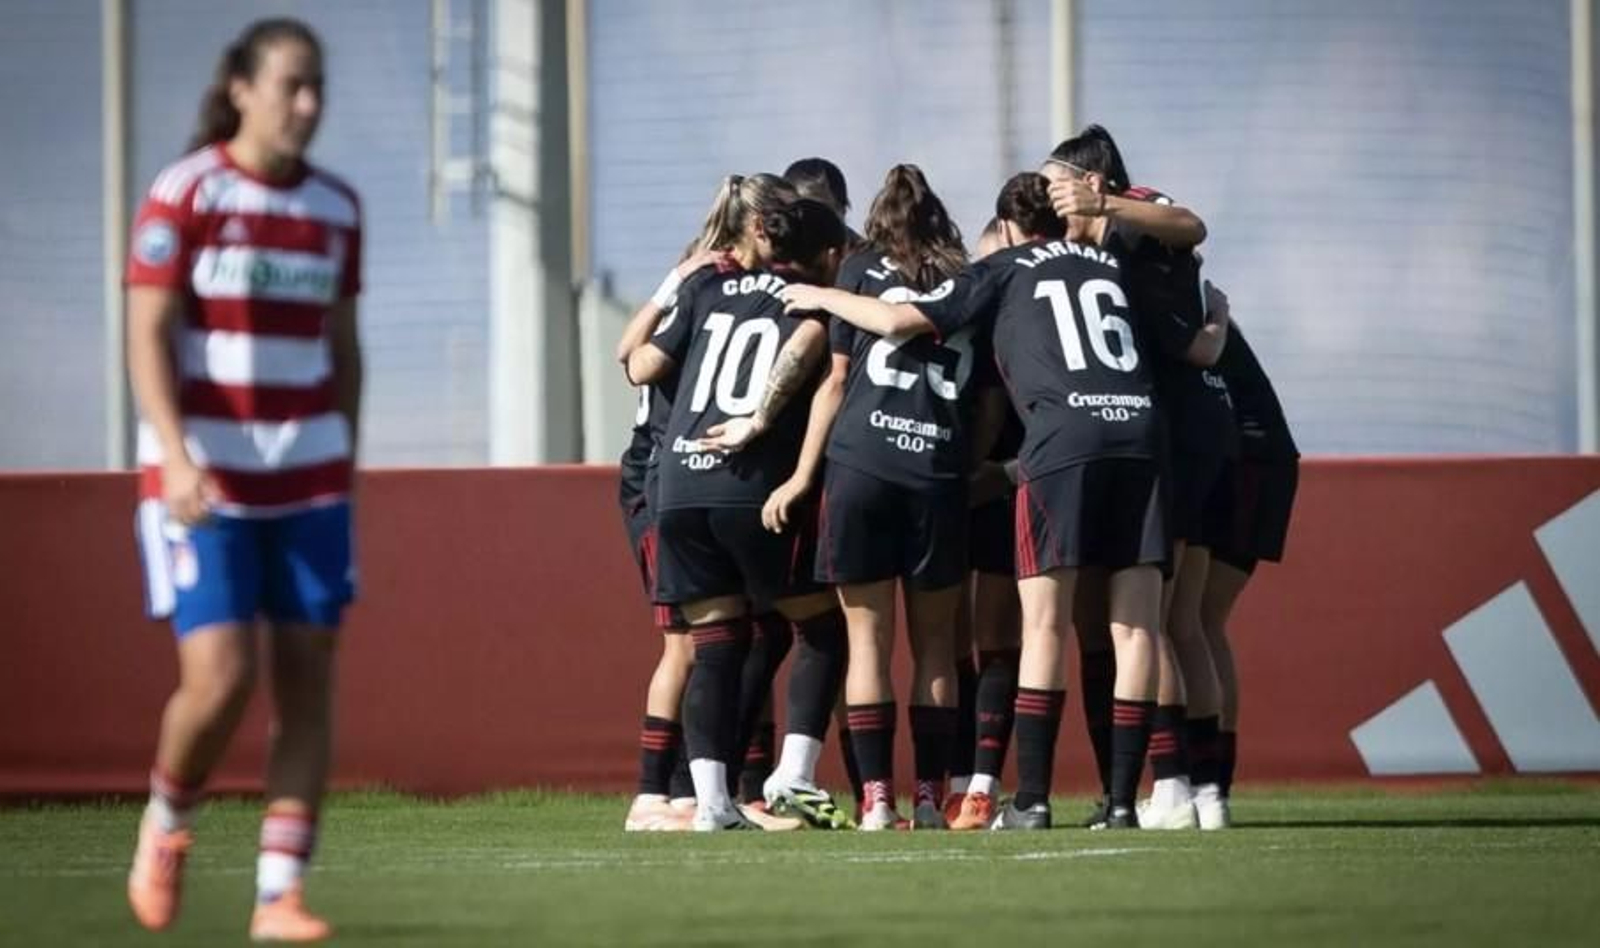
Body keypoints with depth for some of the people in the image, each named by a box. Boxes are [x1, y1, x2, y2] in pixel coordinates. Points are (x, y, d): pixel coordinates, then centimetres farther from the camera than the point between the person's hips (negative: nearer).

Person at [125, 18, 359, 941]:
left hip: (307, 477, 5)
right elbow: (148, 339, -10)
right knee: (221, 679, -13)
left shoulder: (336, 207, 8)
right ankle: (168, 822, 17)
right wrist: (176, 459, -22)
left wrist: (345, 473, 13)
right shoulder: (185, 195, -7)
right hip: (205, 476, -5)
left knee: (310, 680, -2)